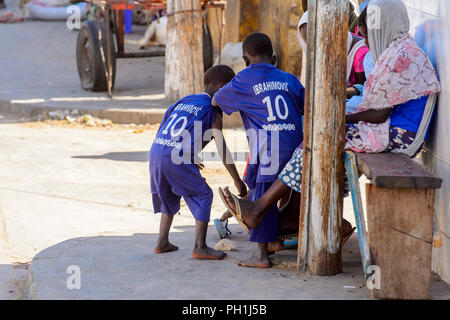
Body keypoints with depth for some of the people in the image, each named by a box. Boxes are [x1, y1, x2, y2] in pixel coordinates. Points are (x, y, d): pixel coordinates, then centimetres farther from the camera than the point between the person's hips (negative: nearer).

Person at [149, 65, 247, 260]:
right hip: (175, 157, -7)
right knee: (203, 195, 5)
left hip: (156, 151, 7)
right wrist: (237, 181, 6)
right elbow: (223, 150, 0)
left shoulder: (184, 101, 23)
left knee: (169, 195, 26)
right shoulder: (212, 111, 3)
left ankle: (162, 243, 29)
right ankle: (200, 247, 0)